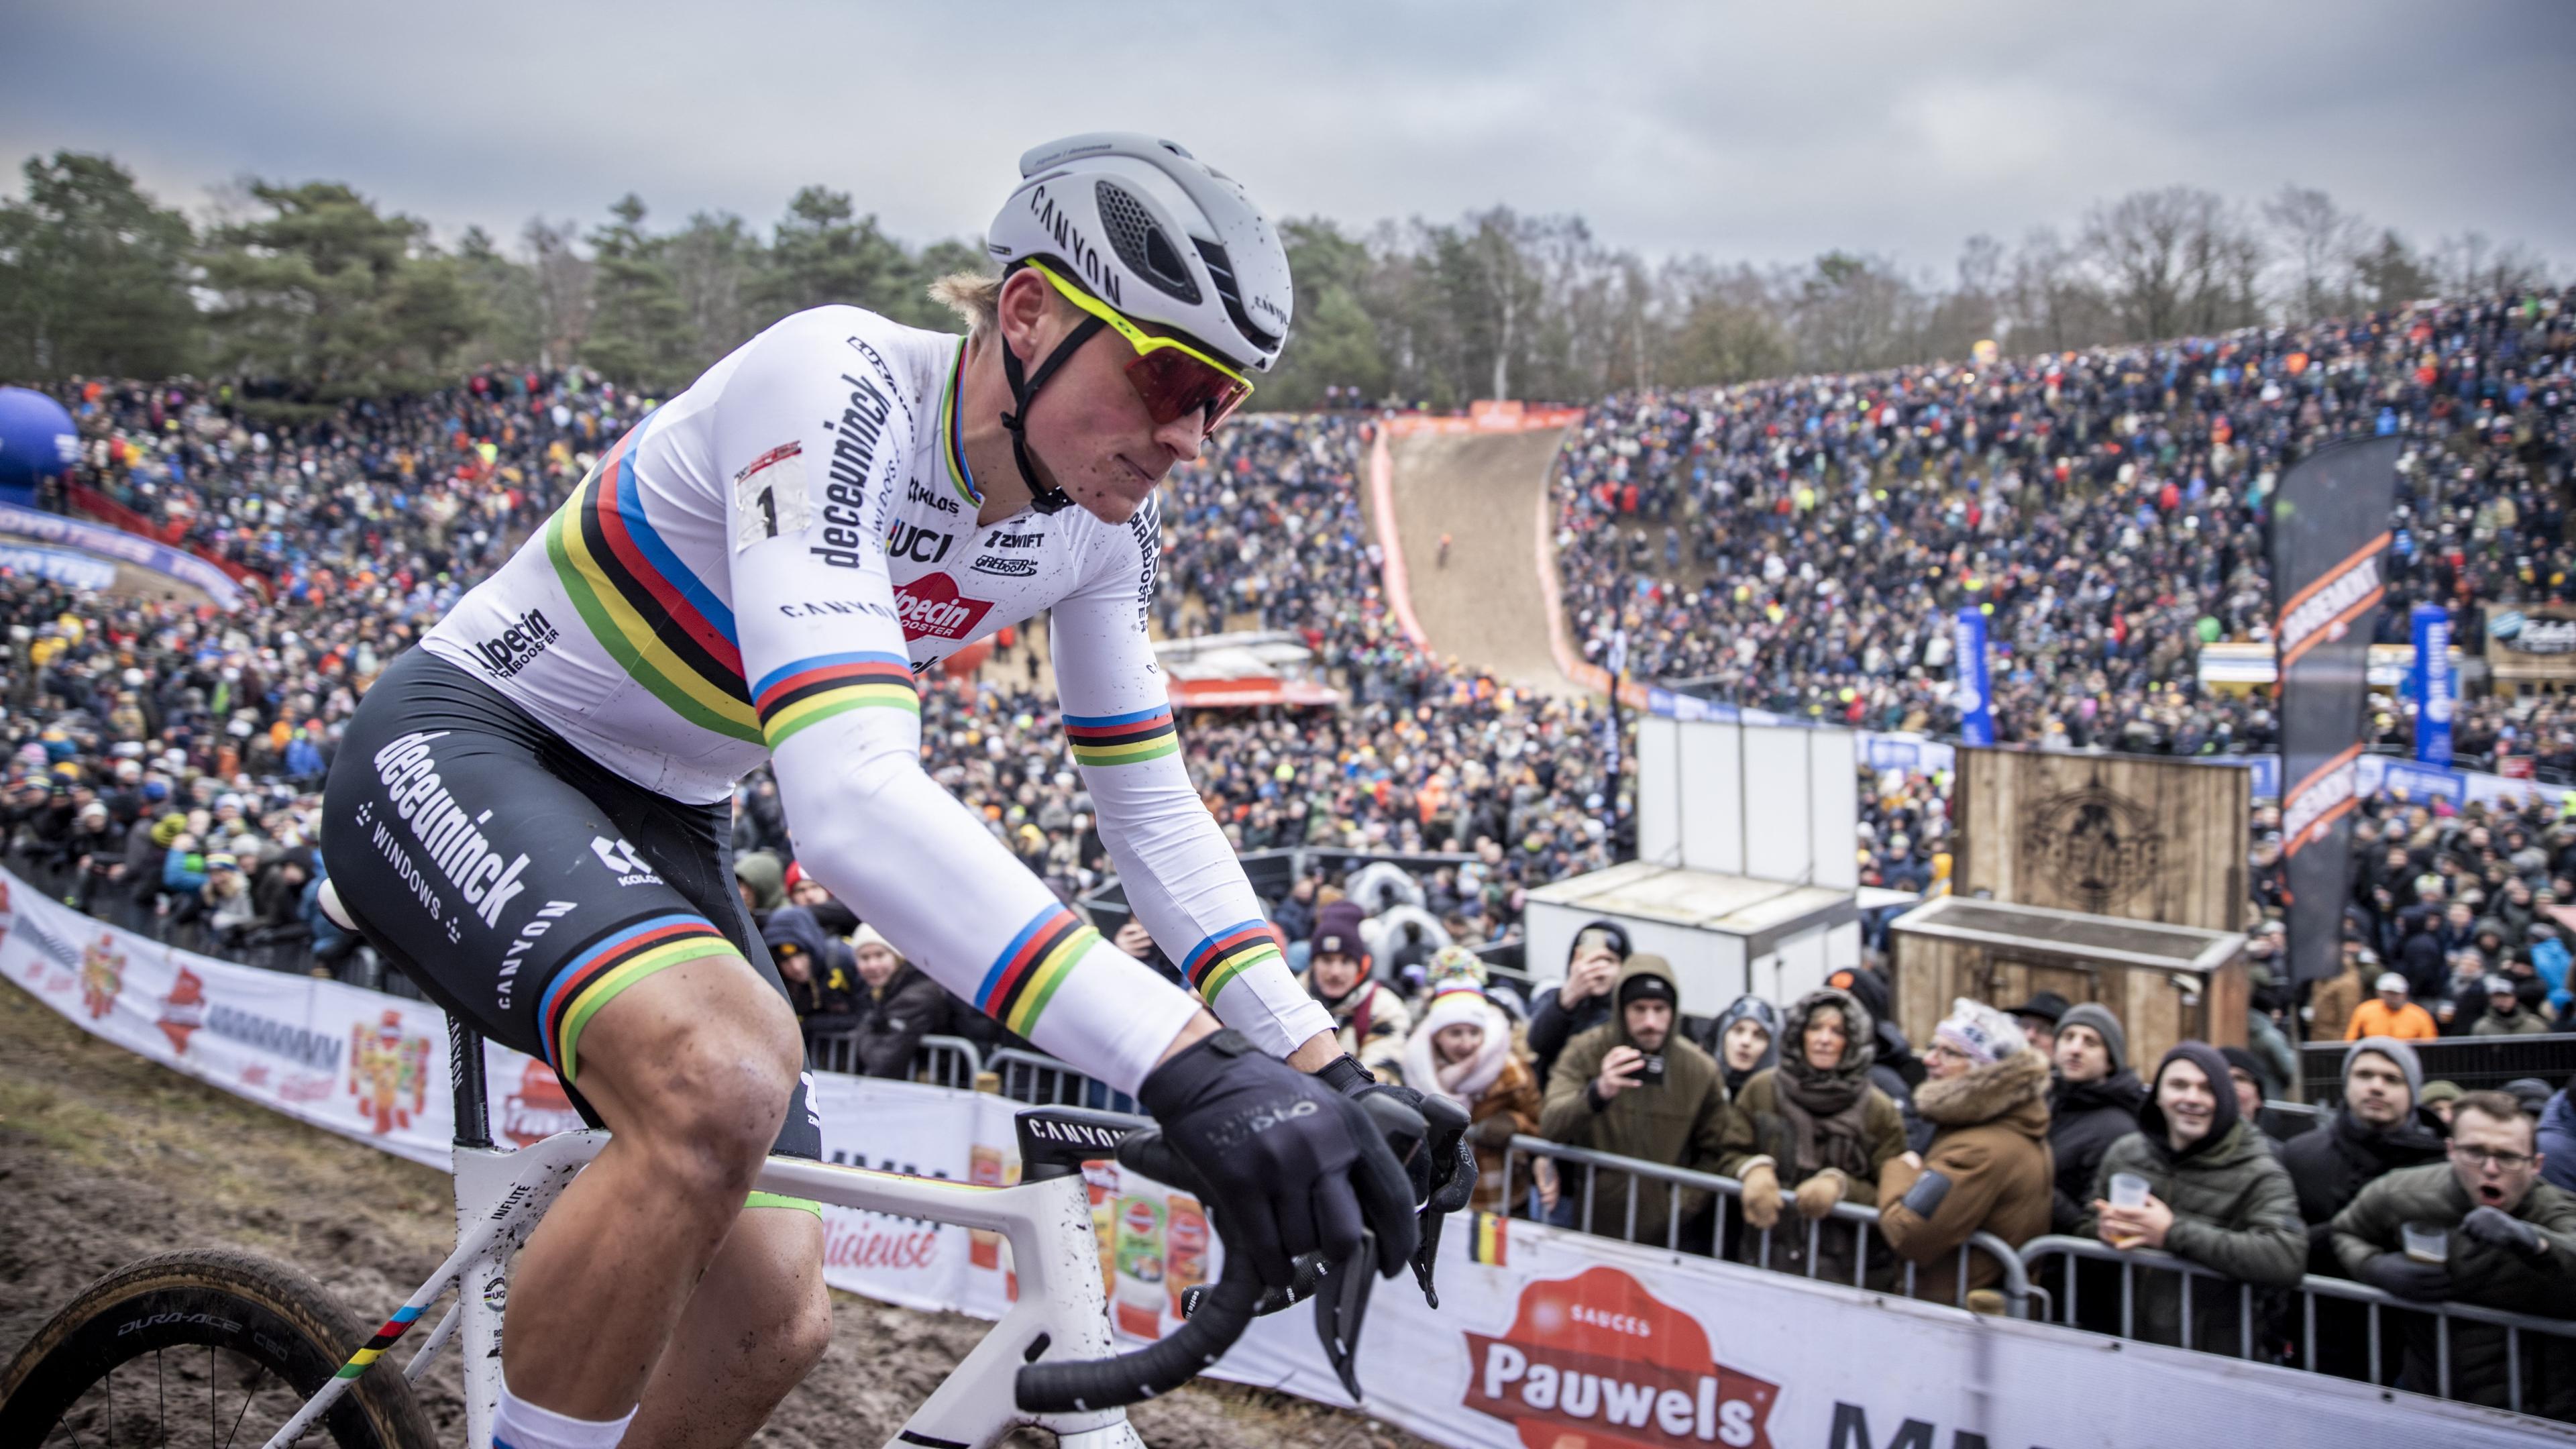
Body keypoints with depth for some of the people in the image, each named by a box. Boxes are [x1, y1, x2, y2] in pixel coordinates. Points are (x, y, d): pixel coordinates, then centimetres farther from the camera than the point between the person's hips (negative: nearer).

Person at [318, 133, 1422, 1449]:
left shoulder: (1099, 519, -7)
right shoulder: (840, 388, -30)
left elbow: (1149, 803, 0)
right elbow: (850, 796, -43)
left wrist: (1322, 1068, -11)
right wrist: (1185, 1064, -50)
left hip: (659, 822, 7)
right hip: (459, 751, -7)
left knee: (773, 1323, -1)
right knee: (728, 1073, -37)